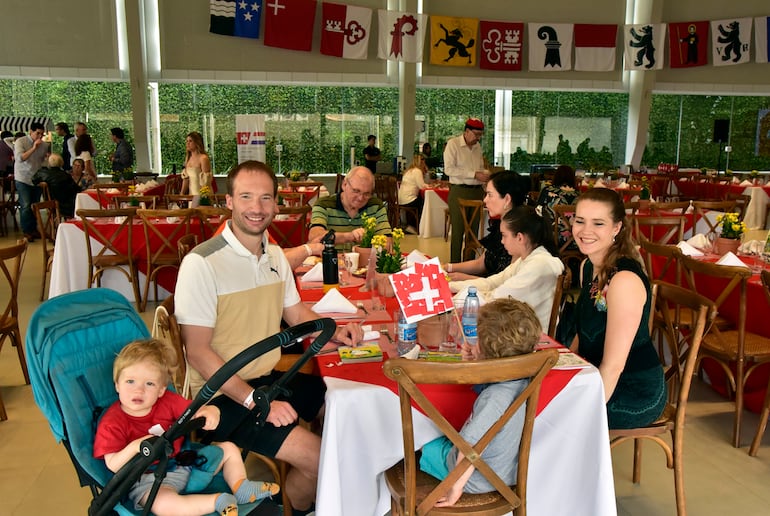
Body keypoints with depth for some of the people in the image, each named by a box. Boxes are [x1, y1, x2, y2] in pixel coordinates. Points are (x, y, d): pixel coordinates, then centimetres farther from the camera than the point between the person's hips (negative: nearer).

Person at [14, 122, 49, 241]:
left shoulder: (44, 145, 3)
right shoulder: (20, 141, -9)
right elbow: (20, 158, -22)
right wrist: (33, 148, -28)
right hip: (23, 179, -4)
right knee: (25, 206, -5)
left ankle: (33, 229, 19)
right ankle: (26, 231, 5)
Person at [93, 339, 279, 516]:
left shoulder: (168, 401, -2)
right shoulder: (112, 423, -15)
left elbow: (196, 412, 1)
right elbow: (113, 465, -18)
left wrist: (210, 412, -24)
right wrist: (135, 447, -38)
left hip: (184, 464, 6)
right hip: (148, 480, -6)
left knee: (229, 449, 10)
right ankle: (218, 501, -23)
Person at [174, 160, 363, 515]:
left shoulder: (275, 256, 6)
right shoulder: (202, 263, -19)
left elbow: (296, 313, 19)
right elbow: (198, 352, -19)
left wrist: (335, 333, 0)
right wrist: (255, 401, -25)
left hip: (269, 378, 8)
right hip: (224, 394, -8)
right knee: (317, 457, -20)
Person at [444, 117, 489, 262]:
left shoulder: (477, 146, 15)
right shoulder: (453, 144, -5)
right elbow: (449, 169, -15)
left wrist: (484, 174, 2)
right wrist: (474, 174, -18)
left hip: (477, 191, 6)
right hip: (459, 192, -6)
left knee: (474, 231, 8)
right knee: (458, 231, -5)